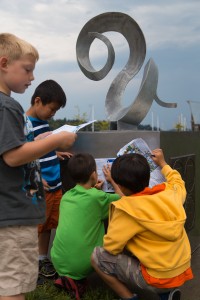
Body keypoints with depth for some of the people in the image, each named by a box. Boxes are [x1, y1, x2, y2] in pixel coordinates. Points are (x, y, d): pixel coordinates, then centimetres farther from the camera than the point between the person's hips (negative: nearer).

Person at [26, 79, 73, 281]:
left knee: (49, 225, 17)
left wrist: (57, 154, 12)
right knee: (35, 228, 3)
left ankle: (43, 260, 33)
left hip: (55, 186, 8)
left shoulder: (43, 122, 11)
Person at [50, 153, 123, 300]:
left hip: (58, 262, 6)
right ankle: (77, 279, 7)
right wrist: (112, 180, 17)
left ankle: (67, 276, 12)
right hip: (81, 265, -6)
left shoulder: (66, 196, 6)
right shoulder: (98, 197, -11)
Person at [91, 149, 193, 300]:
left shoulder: (127, 209, -19)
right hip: (182, 271, 7)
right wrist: (162, 163, 38)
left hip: (158, 279, -7)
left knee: (98, 256, 1)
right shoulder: (170, 192, -2)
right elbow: (177, 181, 23)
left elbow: (111, 246, -11)